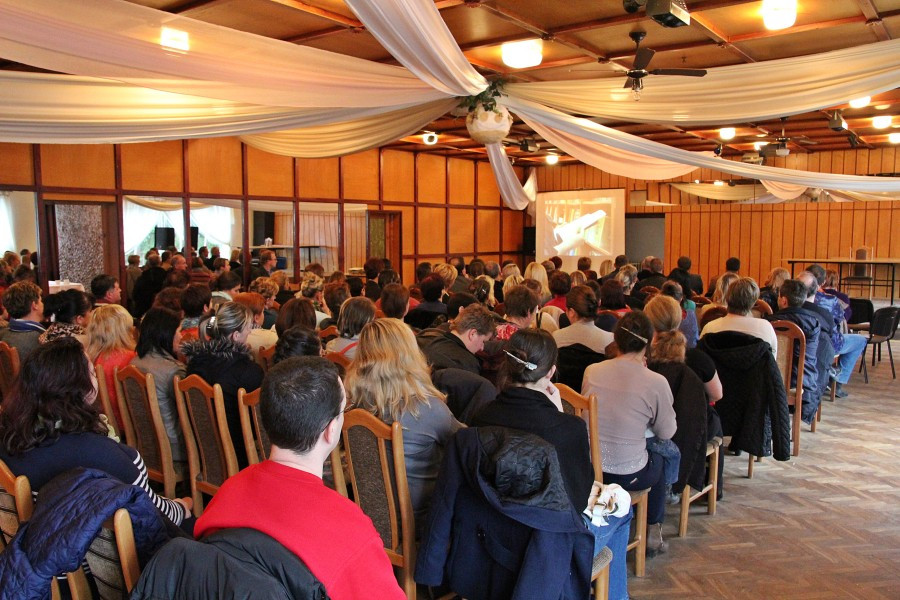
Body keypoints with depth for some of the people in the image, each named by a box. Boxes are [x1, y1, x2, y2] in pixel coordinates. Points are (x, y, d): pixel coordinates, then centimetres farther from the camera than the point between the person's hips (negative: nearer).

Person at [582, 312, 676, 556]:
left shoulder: (591, 371, -6)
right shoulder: (656, 382, -17)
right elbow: (667, 432, -3)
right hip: (627, 474, -4)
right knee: (659, 461, 31)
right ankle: (653, 534, 39)